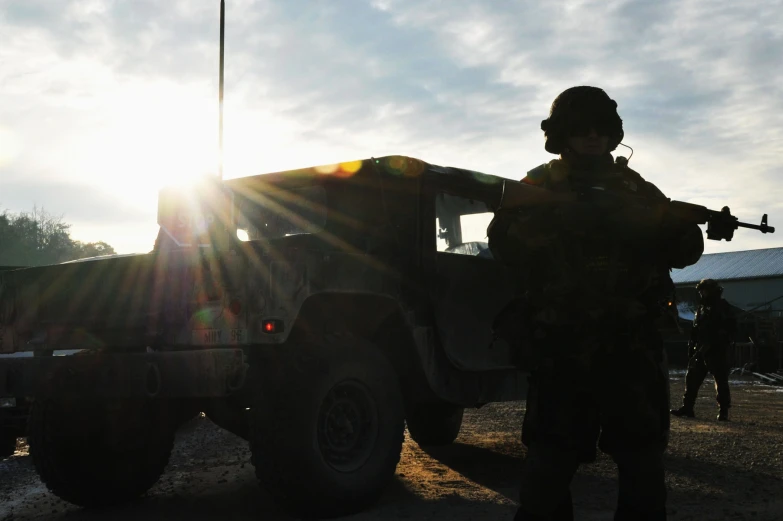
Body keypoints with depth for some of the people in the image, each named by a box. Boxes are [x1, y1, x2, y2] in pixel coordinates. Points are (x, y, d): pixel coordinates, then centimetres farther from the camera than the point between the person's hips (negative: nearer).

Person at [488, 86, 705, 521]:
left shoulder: (637, 189, 13)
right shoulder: (538, 186, 6)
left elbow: (686, 248, 4)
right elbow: (504, 242, -7)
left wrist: (643, 221, -15)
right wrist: (557, 218, -20)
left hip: (632, 344, 3)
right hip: (561, 345, -3)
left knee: (644, 457, 8)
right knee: (552, 460, -1)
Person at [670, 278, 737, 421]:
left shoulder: (723, 308, -4)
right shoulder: (702, 308, 15)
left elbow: (731, 329, -9)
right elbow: (695, 330, 17)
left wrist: (722, 343, -17)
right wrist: (691, 347, 12)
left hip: (717, 351, -7)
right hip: (700, 350, 7)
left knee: (721, 381, -4)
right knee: (692, 378, 6)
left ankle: (723, 411, 2)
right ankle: (687, 408, 12)